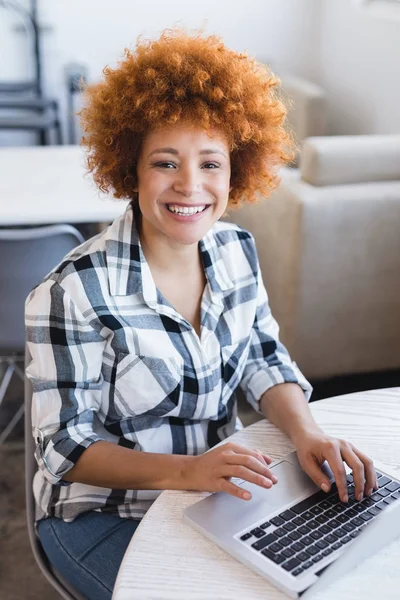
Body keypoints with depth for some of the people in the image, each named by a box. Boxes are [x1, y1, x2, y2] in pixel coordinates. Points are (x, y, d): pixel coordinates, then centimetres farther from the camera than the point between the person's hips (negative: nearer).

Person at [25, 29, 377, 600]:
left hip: (219, 488, 6)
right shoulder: (76, 291, -23)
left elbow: (265, 359, 3)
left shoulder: (236, 250, -4)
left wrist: (305, 431, -16)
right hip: (104, 516, -5)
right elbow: (66, 444, -18)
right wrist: (184, 470, -32)